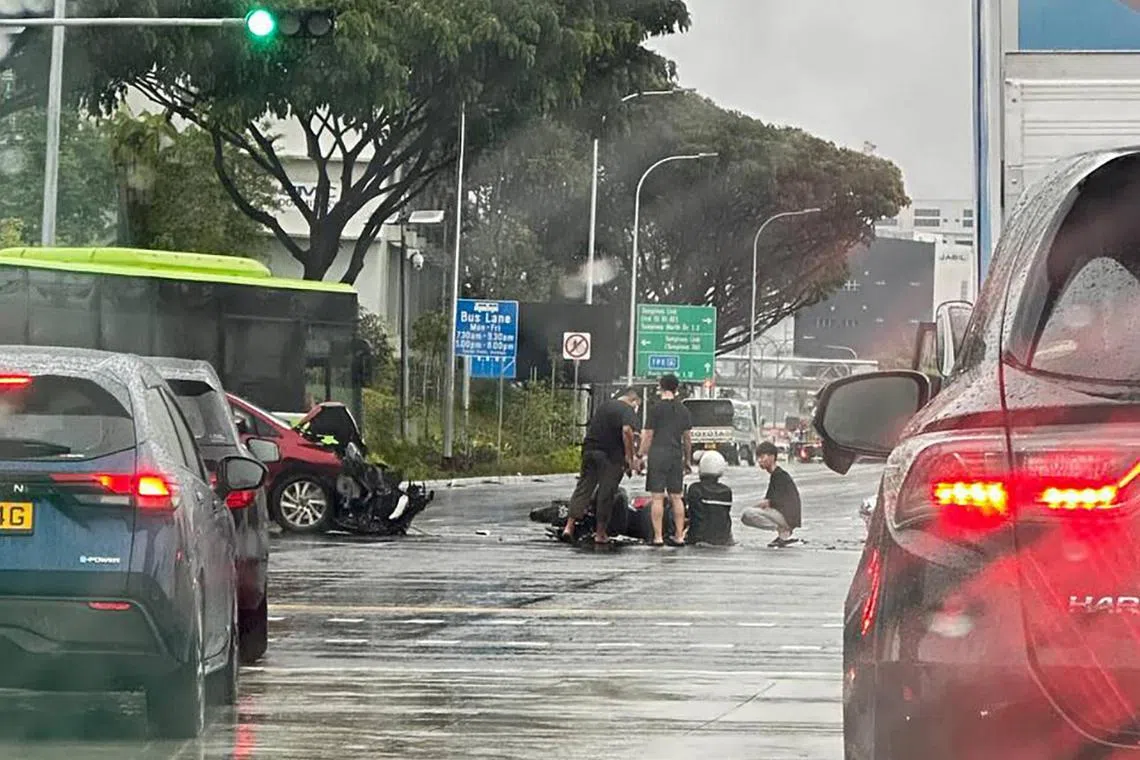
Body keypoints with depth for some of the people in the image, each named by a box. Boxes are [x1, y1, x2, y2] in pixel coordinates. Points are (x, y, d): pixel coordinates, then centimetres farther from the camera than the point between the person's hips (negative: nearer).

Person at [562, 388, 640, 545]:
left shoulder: (604, 406, 20)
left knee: (583, 488, 7)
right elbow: (627, 431, -20)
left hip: (589, 450, 6)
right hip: (611, 455, -6)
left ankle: (569, 526, -4)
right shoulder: (628, 411, -3)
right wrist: (630, 458, -16)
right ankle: (600, 533, 7)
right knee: (606, 492, 2)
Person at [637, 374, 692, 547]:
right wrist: (688, 460, 21)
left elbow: (648, 435, -5)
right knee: (676, 497, 9)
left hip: (658, 455, -5)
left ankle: (658, 537, -7)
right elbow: (688, 437, 13)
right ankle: (679, 536, 8)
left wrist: (641, 455, 2)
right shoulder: (683, 410, 10)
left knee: (657, 497, -4)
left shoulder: (657, 408, -5)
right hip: (676, 455, 5)